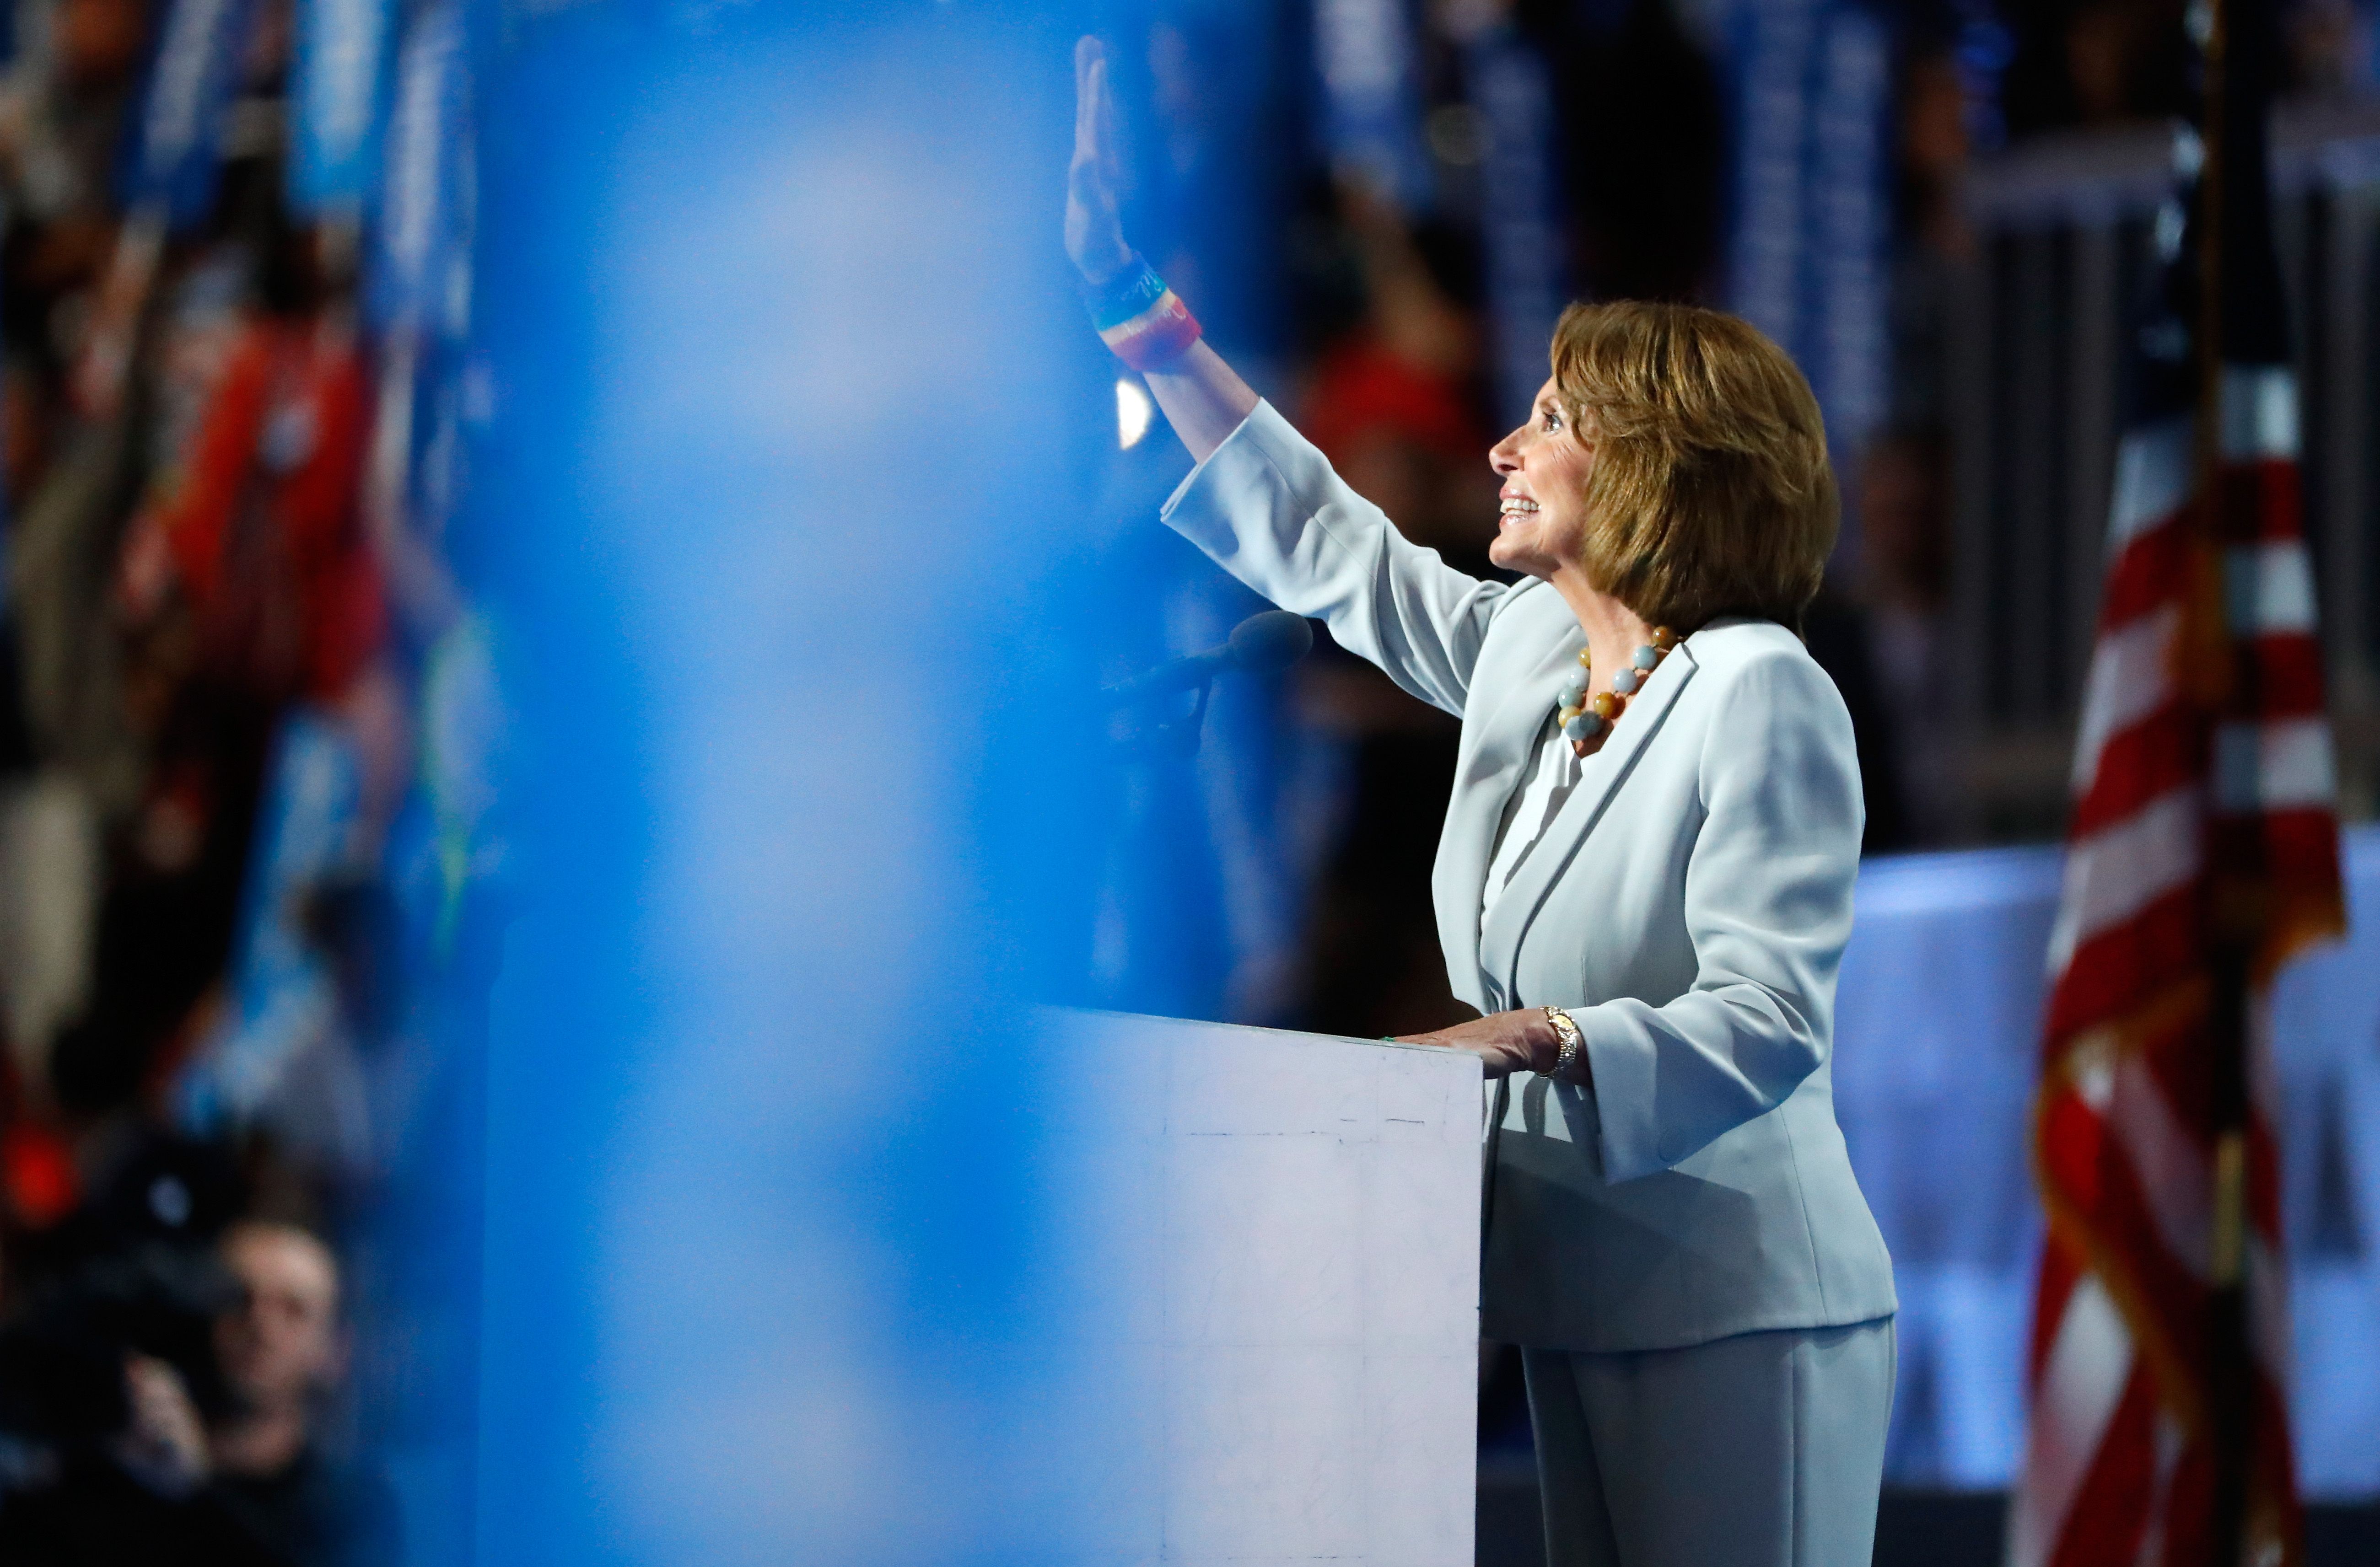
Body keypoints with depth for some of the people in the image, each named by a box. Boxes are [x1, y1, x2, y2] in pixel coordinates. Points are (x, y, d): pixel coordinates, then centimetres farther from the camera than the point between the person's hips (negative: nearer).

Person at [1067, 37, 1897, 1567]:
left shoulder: (1760, 698, -12)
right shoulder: (1525, 653, 12)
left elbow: (1771, 1021, -20)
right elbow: (1320, 540, 24)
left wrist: (1541, 1041, -32)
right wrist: (1129, 298, 23)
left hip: (1741, 1320, -8)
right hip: (1587, 1309, 8)